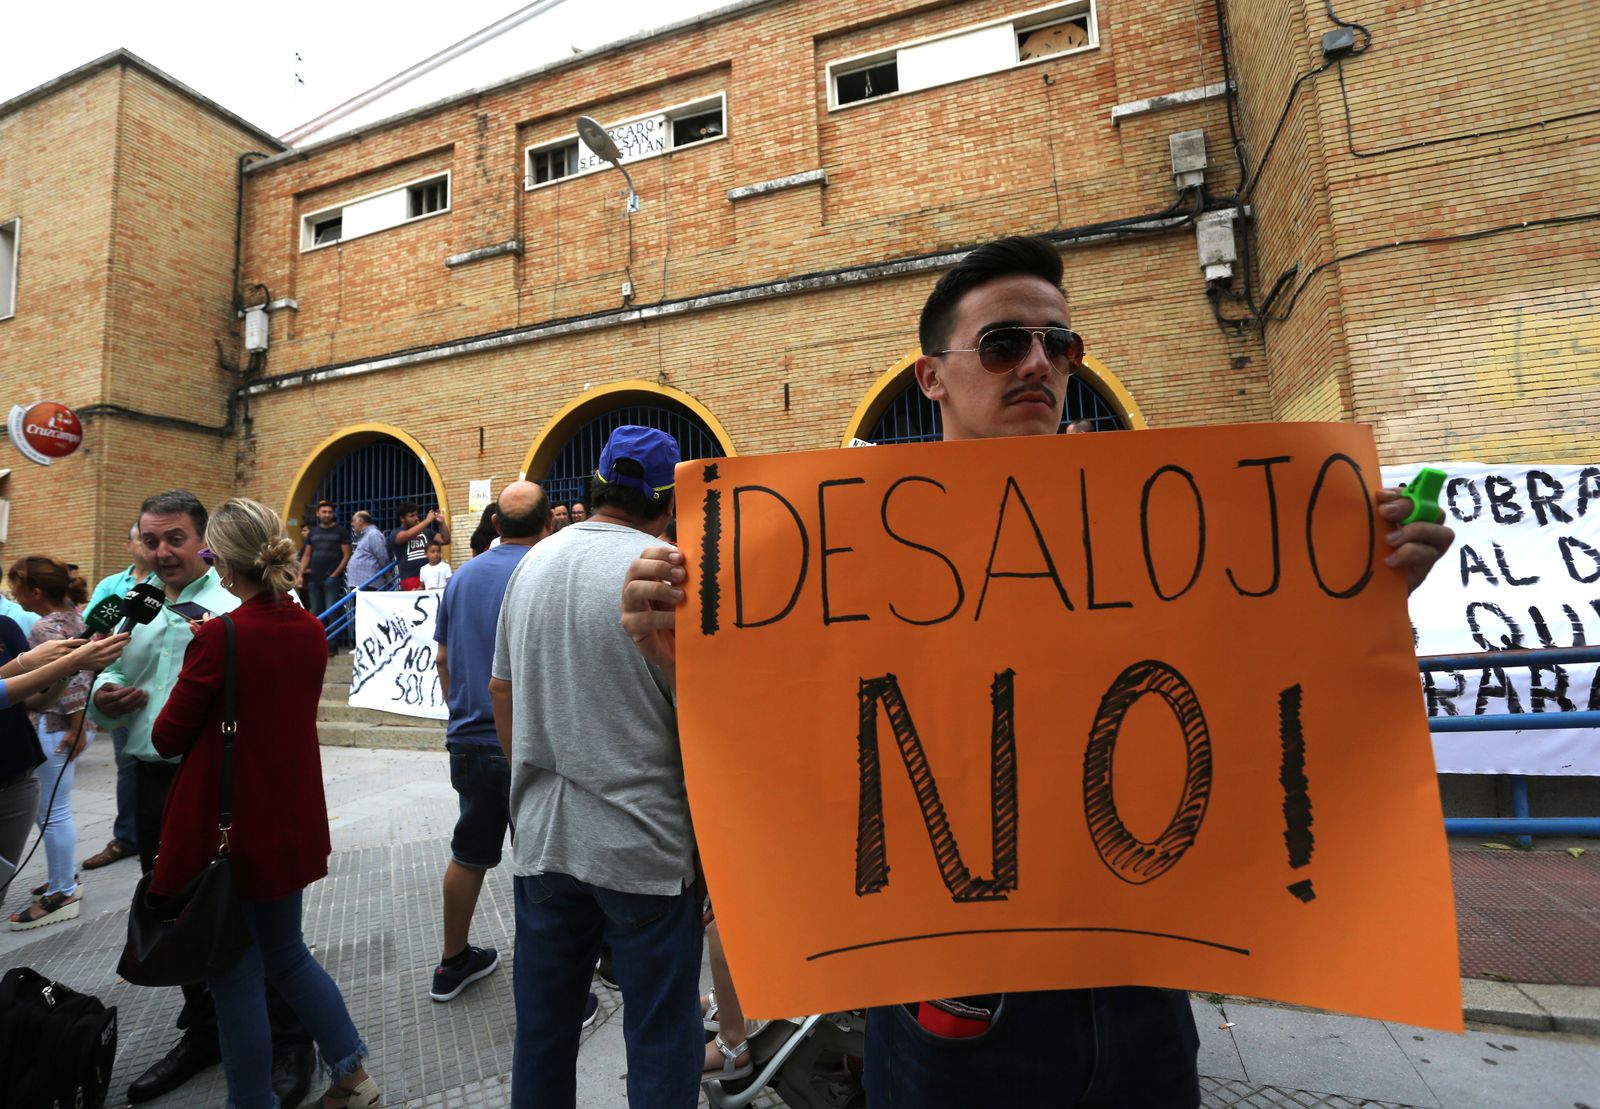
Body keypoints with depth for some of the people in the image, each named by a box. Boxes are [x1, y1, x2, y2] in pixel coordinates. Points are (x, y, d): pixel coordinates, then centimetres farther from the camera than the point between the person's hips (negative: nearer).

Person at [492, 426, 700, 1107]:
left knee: (542, 1028, 23)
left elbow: (500, 689, 11)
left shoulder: (533, 563, 3)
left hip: (541, 840, 6)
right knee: (662, 1038, 13)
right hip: (644, 847, -5)